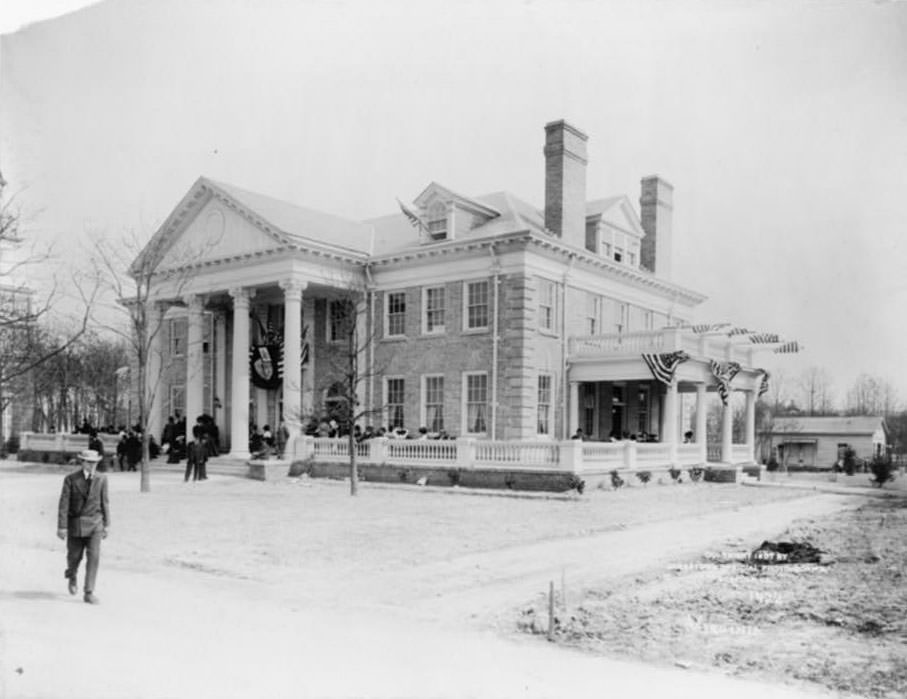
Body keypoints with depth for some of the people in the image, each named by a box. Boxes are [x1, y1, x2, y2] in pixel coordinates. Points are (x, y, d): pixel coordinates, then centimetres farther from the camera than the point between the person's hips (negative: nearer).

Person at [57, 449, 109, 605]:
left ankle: (89, 593, -4)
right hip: (75, 523, -1)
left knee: (94, 557, -10)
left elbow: (104, 501, 5)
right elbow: (64, 504, -9)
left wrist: (107, 524, 6)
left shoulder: (101, 479, -2)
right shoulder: (70, 479, -9)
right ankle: (72, 576, 47)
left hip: (94, 523, 1)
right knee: (74, 556, 12)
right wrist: (62, 527, -12)